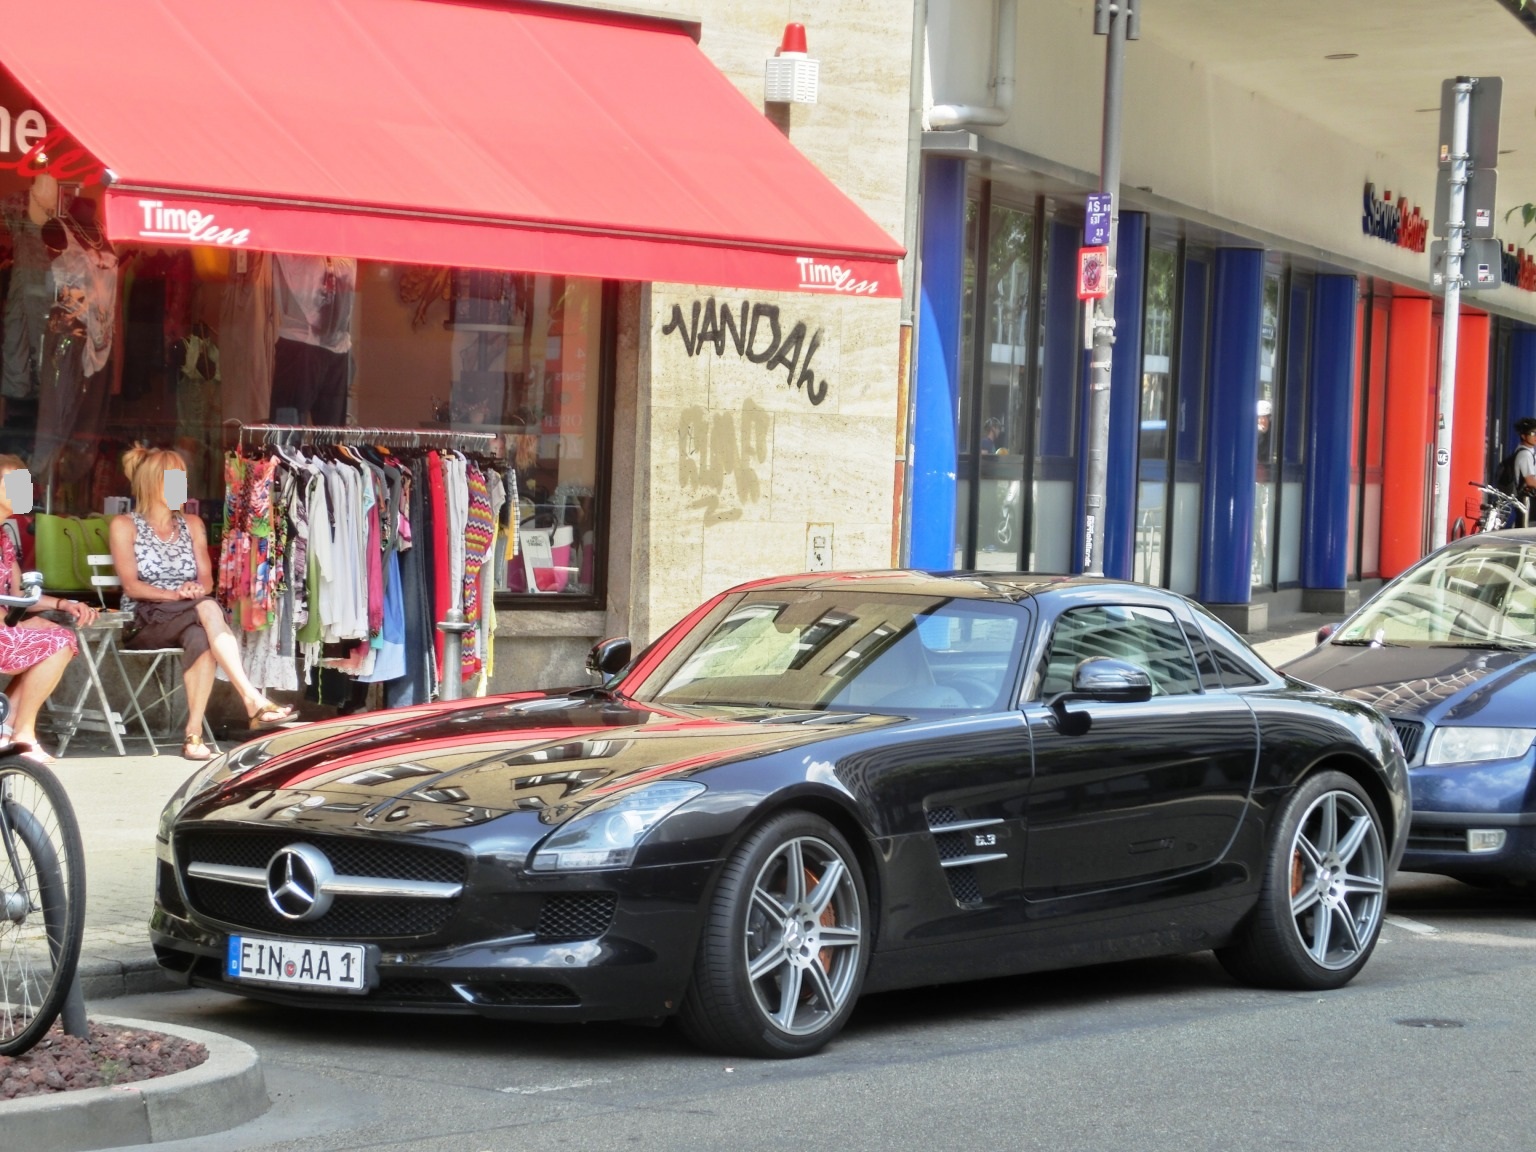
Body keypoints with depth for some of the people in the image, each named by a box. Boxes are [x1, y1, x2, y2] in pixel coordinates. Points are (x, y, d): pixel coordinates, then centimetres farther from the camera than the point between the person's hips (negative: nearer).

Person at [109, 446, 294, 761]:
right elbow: (131, 585, -5)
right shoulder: (124, 526, 7)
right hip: (145, 621, -4)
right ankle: (253, 699, -49)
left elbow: (206, 578, 10)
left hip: (188, 620, 4)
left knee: (200, 637, -38)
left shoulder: (192, 524, 20)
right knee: (207, 609, -36)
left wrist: (197, 589, -15)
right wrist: (175, 594, -21)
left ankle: (194, 733, -45)